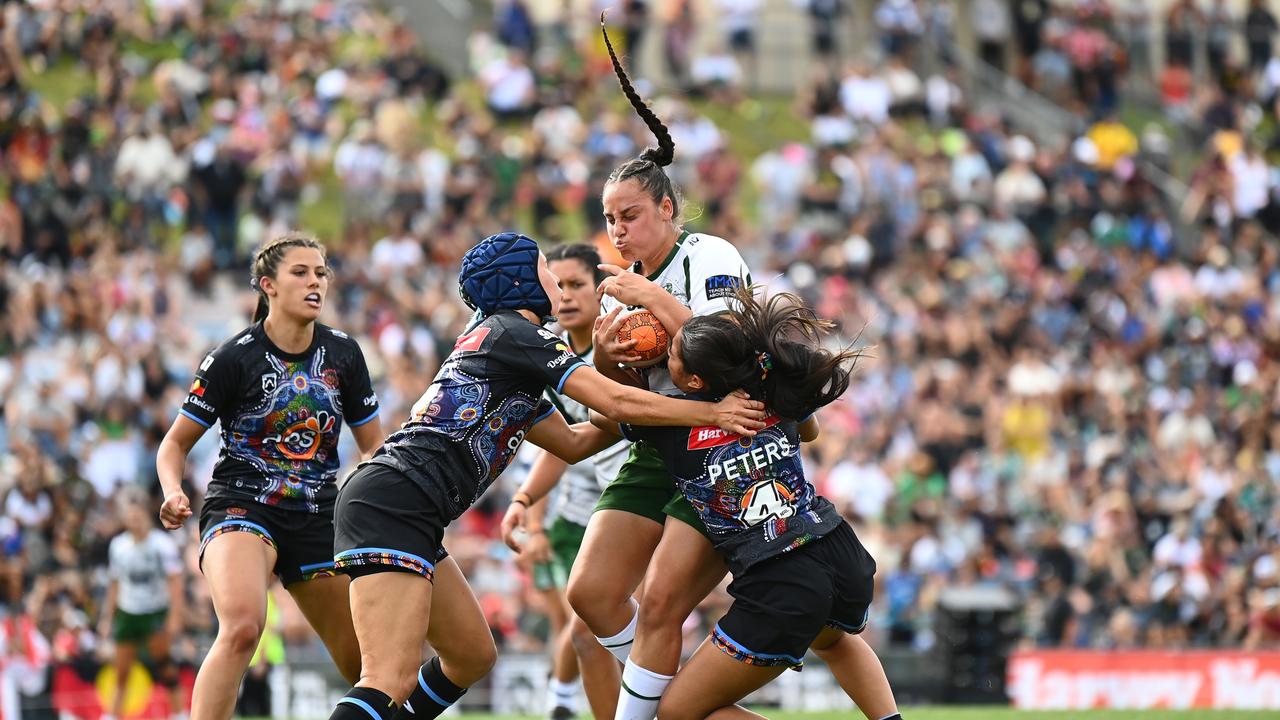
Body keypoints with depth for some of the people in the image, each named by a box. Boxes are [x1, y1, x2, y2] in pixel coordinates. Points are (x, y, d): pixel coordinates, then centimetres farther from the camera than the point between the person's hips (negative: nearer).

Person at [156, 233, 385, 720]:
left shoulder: (342, 354, 5)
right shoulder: (233, 358, -8)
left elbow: (373, 445, 14)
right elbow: (176, 444, 0)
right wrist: (173, 493, -20)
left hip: (318, 519, 5)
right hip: (240, 509, -5)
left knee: (368, 665, 4)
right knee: (242, 626, -34)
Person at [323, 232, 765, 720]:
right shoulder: (513, 332, -3)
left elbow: (572, 443, 32)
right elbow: (616, 403, -7)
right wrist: (713, 413, 0)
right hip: (392, 504, -10)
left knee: (473, 655, 16)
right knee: (392, 681, -21)